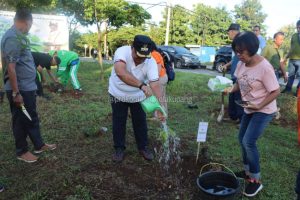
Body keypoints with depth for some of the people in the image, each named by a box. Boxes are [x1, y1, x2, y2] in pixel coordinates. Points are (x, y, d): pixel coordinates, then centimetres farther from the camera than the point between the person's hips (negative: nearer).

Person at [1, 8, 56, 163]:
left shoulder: (19, 36, 10)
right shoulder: (13, 37, -20)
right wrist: (16, 93, -22)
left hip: (28, 87, 9)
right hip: (20, 89, -9)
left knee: (32, 118, 18)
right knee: (21, 120, 6)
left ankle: (39, 145, 32)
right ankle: (22, 151, 22)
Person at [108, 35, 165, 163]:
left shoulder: (151, 62, -24)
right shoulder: (122, 51, -31)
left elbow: (155, 85, -31)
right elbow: (120, 72, -49)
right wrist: (142, 85, -57)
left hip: (138, 96, 2)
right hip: (118, 95, -1)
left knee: (140, 122, 11)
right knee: (118, 123, 8)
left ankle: (143, 147, 31)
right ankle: (119, 148, 26)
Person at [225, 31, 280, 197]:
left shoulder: (264, 67, -25)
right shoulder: (241, 64, -4)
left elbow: (276, 91, -20)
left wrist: (259, 106, -27)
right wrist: (231, 90, -9)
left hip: (264, 110, -8)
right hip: (249, 109, 8)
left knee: (248, 142, -14)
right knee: (242, 140, 14)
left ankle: (256, 180, 4)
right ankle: (248, 171, 35)